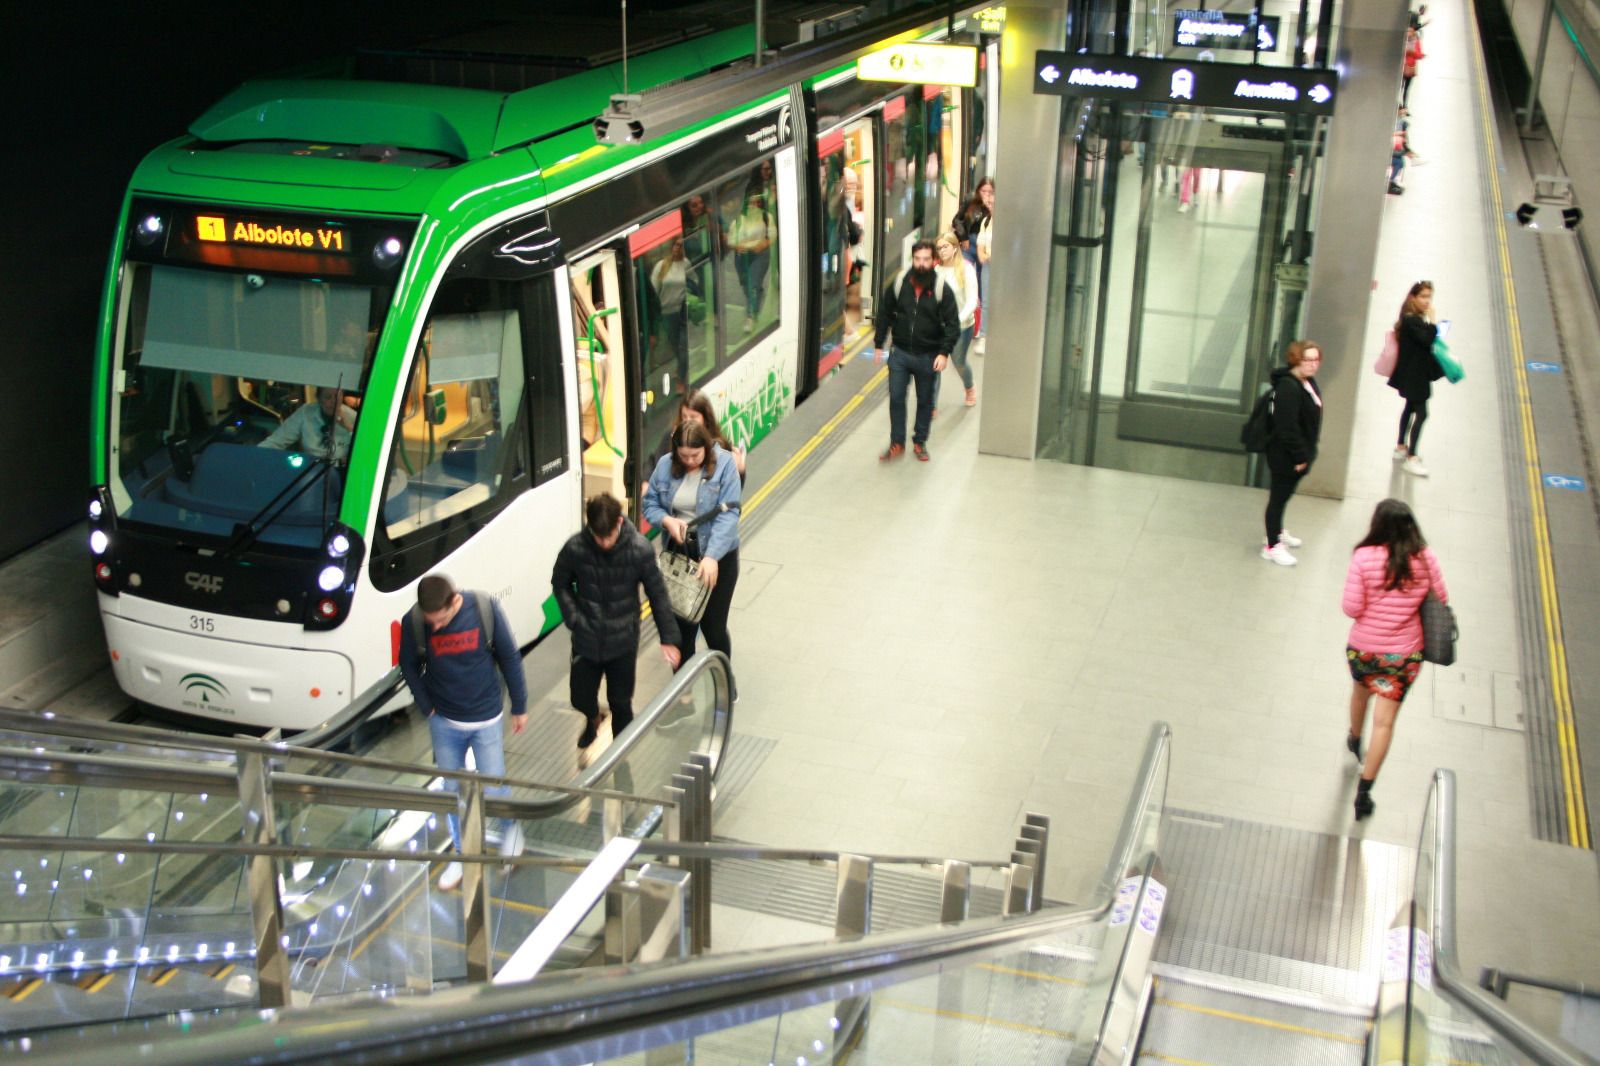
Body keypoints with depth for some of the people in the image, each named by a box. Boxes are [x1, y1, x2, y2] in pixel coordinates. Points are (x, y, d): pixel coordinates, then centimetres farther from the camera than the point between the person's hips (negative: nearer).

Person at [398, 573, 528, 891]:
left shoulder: (485, 609, -21)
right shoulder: (413, 622, -18)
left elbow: (510, 659, -8)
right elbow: (409, 666, 0)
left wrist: (520, 707, 0)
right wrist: (428, 708, -4)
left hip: (487, 719, -2)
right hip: (444, 723, 2)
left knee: (493, 788, 4)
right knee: (452, 791, 14)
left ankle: (510, 826, 37)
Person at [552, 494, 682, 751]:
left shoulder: (640, 549, -20)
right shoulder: (575, 548, -17)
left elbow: (658, 595, -9)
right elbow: (560, 583, 2)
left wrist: (668, 639, -6)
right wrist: (574, 619, -9)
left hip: (623, 641, -1)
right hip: (586, 640, 1)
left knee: (621, 703, 10)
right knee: (580, 697, 15)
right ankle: (592, 720, 51)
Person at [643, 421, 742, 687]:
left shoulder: (724, 465, -13)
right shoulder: (665, 466, -2)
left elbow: (728, 515, -19)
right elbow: (649, 503, 7)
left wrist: (712, 557, -28)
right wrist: (667, 520, -16)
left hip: (718, 555, -3)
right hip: (678, 553, 3)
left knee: (714, 625, 3)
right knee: (682, 624, 10)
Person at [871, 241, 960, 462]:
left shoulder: (941, 290, -10)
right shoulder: (898, 284, -4)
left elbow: (952, 324, -8)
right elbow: (885, 314, 6)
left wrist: (944, 353, -18)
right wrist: (878, 344, 6)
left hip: (927, 356, -1)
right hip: (900, 353, 1)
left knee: (925, 401, 12)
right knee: (896, 398, 2)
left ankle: (920, 442, 26)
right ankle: (897, 443, 13)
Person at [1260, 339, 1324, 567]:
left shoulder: (1308, 382, 6)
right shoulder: (1288, 387, -27)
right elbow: (1287, 427, -28)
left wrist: (1306, 453, 13)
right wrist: (1300, 456, -21)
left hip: (1299, 453, 10)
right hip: (1285, 455, -10)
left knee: (1283, 494, 25)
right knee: (1279, 496, 2)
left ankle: (1277, 531, 44)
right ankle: (1272, 546, 13)